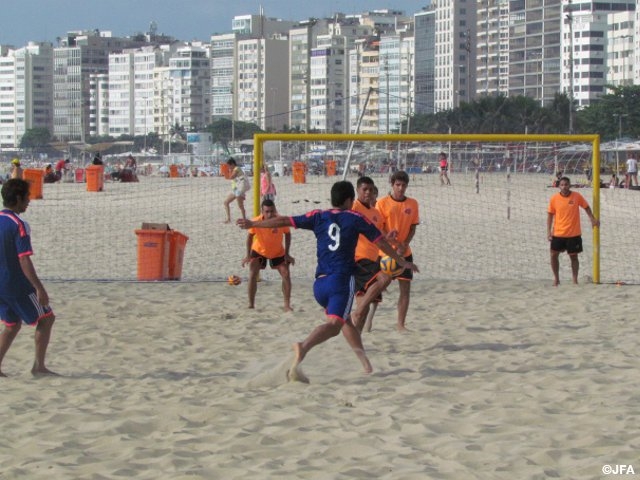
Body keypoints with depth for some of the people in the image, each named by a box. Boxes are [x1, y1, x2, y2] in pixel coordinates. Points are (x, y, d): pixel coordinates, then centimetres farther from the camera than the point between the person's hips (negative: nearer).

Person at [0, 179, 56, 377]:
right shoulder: (19, 225, -17)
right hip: (18, 285, -7)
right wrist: (39, 288, -22)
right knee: (46, 318, 8)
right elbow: (24, 261, -23)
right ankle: (39, 366, 5)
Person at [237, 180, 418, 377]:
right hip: (342, 279, -5)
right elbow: (381, 242, 11)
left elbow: (284, 221, 11)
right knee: (334, 324, -19)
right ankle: (304, 347, -45)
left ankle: (365, 363, 25)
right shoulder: (356, 218, 6)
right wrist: (402, 261, 24)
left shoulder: (318, 217, 12)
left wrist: (252, 224, 21)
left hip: (320, 282, 5)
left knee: (345, 320, 24)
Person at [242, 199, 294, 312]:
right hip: (259, 251, -1)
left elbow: (287, 234, -10)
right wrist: (248, 255, -9)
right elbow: (250, 236, -10)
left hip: (278, 252, 1)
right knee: (253, 275, -12)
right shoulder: (256, 222, -30)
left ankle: (287, 305, 3)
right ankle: (251, 305, 0)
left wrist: (287, 254, -11)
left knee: (286, 275, -8)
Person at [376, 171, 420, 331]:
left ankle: (401, 324, 7)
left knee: (405, 288, 0)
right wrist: (390, 239, -24)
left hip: (405, 253, 3)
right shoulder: (382, 203, -5)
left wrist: (404, 245, -11)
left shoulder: (412, 203, 5)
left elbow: (413, 228, 5)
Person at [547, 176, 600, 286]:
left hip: (574, 234, -1)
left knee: (574, 256, 5)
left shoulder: (577, 196, -5)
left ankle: (575, 280, 15)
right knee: (554, 255, 1)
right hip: (558, 233, 1)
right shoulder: (554, 199, -4)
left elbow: (586, 207, 10)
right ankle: (556, 278, 17)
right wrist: (549, 231, -1)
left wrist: (592, 218, 6)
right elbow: (550, 215, 4)